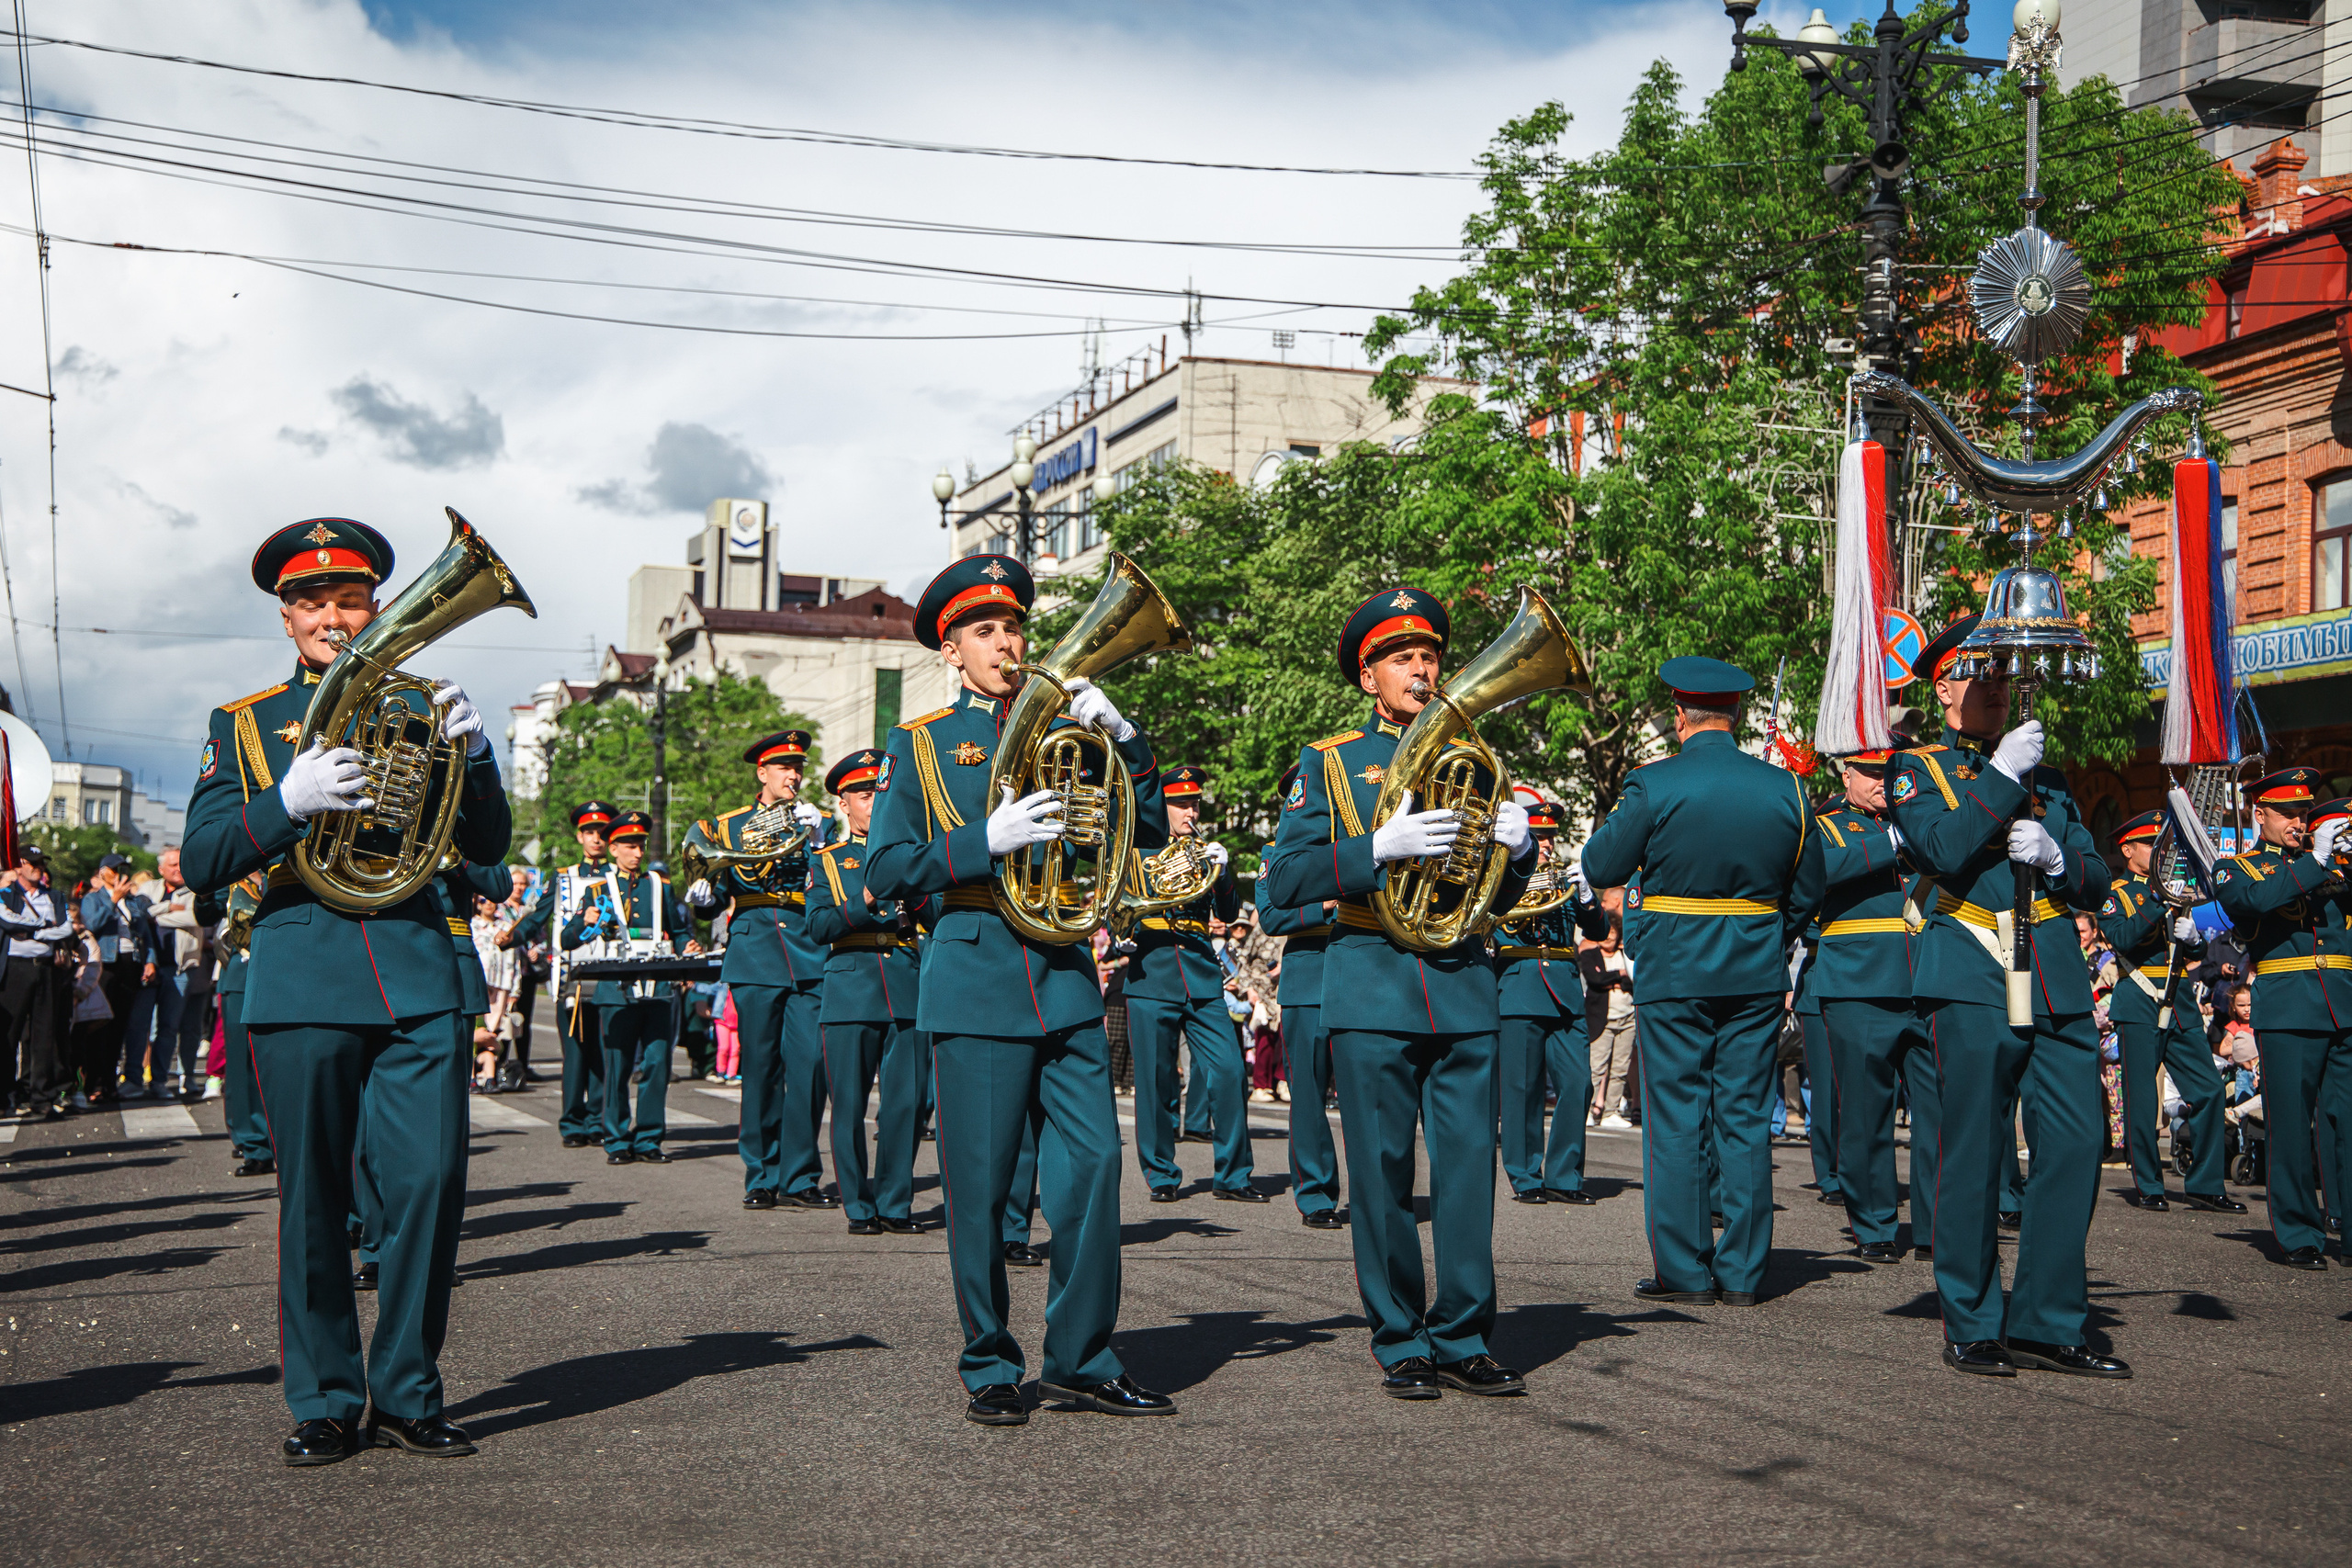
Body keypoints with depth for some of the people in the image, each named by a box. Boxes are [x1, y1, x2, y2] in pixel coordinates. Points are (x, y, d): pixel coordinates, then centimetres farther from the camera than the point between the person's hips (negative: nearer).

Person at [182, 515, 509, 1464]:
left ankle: (407, 1392, 7)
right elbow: (201, 862, 3)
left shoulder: (417, 709, 16)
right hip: (301, 982, -1)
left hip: (418, 974, 1)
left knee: (431, 1182, -6)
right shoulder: (243, 724, 13)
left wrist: (470, 756, -8)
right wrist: (290, 800, -14)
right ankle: (326, 1402, 13)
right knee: (312, 1201, 1)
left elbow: (487, 848, 10)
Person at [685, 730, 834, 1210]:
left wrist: (816, 839, -10)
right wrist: (702, 897, -6)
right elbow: (712, 901, 16)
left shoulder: (816, 823, 16)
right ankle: (762, 1176, 10)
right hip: (754, 956, 0)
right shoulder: (728, 826, 16)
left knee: (810, 1063, -8)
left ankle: (799, 1177, -1)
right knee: (761, 1067, 0)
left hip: (810, 958, 0)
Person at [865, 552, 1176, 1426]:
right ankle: (991, 1369, 12)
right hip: (976, 976, -3)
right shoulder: (920, 745, 8)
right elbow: (886, 871, -1)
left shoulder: (1059, 730, 16)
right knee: (979, 1187, 0)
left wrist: (1122, 739, -2)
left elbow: (1146, 831, 13)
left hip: (1065, 973, 3)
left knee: (1092, 1167, -2)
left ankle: (1082, 1360, 9)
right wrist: (988, 839, -14)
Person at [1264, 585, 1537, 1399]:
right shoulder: (1329, 763, 8)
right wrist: (1380, 846, -16)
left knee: (1468, 1167, -1)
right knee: (1383, 1175, -1)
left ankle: (1462, 1341, 8)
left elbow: (1499, 896, 20)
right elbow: (1285, 881, -3)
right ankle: (1401, 1346, 9)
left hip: (1463, 987, 3)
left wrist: (1517, 846, -2)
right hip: (1373, 987, -3)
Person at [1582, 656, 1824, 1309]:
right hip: (1758, 977, 3)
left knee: (1675, 1121, 4)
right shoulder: (1785, 788, 1)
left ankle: (1685, 1271, 7)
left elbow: (1601, 869, -2)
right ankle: (1742, 1273, 11)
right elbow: (1808, 892, 8)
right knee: (1746, 1121, 8)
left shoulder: (1654, 785, -11)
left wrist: (1620, 816, 14)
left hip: (1674, 974, -3)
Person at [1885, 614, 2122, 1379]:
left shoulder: (2046, 775, 22)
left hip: (2059, 986, 5)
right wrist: (2002, 776, -12)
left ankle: (2049, 1323, 9)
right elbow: (1943, 851, -13)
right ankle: (1973, 1328, 7)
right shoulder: (1917, 769, 7)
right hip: (1974, 982, -5)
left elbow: (2095, 884, 16)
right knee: (1974, 1155, -3)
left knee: (2075, 1145, -1)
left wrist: (2054, 856, -4)